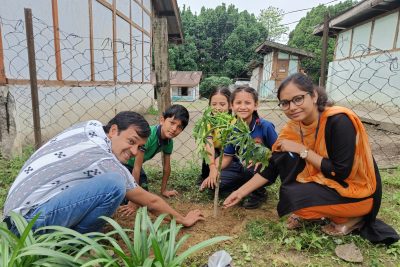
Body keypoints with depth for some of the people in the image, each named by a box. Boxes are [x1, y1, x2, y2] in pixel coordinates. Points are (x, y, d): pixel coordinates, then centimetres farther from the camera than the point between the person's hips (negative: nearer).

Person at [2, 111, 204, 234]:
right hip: (30, 221, -9)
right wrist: (184, 220, 6)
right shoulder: (105, 161, -19)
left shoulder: (91, 126, 2)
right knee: (115, 183, -27)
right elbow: (150, 202, -10)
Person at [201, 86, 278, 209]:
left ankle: (260, 193, -3)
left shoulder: (265, 126, -19)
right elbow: (227, 157, -1)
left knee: (249, 168, -36)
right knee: (213, 182, -9)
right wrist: (214, 172, -17)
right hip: (242, 169, 4)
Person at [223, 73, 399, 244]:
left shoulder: (338, 121, -26)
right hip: (326, 182, 6)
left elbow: (341, 172, -25)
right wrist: (241, 192, -7)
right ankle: (307, 214, 2)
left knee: (292, 195, -24)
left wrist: (302, 150, -24)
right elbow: (272, 167, -4)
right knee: (285, 158, -12)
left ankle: (350, 218, 0)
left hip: (357, 190, -6)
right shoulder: (295, 126, -7)